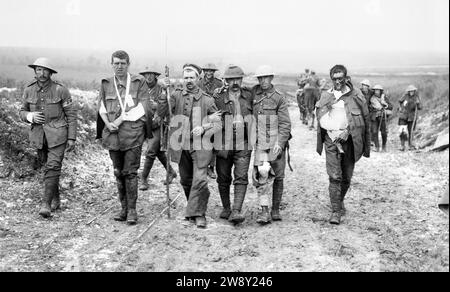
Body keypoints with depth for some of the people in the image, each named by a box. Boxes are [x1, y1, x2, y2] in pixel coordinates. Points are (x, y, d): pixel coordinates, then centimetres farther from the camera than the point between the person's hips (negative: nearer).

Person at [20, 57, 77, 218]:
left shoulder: (60, 90, -9)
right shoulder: (29, 90, 2)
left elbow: (71, 114, -5)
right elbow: (22, 112, 13)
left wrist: (72, 138, -7)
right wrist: (31, 116, -12)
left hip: (57, 134, -4)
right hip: (39, 135, 4)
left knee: (53, 167, -14)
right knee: (47, 167, 14)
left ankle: (46, 204, -13)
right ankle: (56, 200, 29)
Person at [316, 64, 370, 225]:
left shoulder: (356, 96, 1)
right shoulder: (326, 96, 7)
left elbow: (365, 121, 1)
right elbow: (319, 118, 12)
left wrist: (366, 145, -4)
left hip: (349, 140, 0)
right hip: (331, 140, 0)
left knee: (346, 177, 11)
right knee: (334, 177, -8)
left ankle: (340, 201, 37)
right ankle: (335, 211, -4)